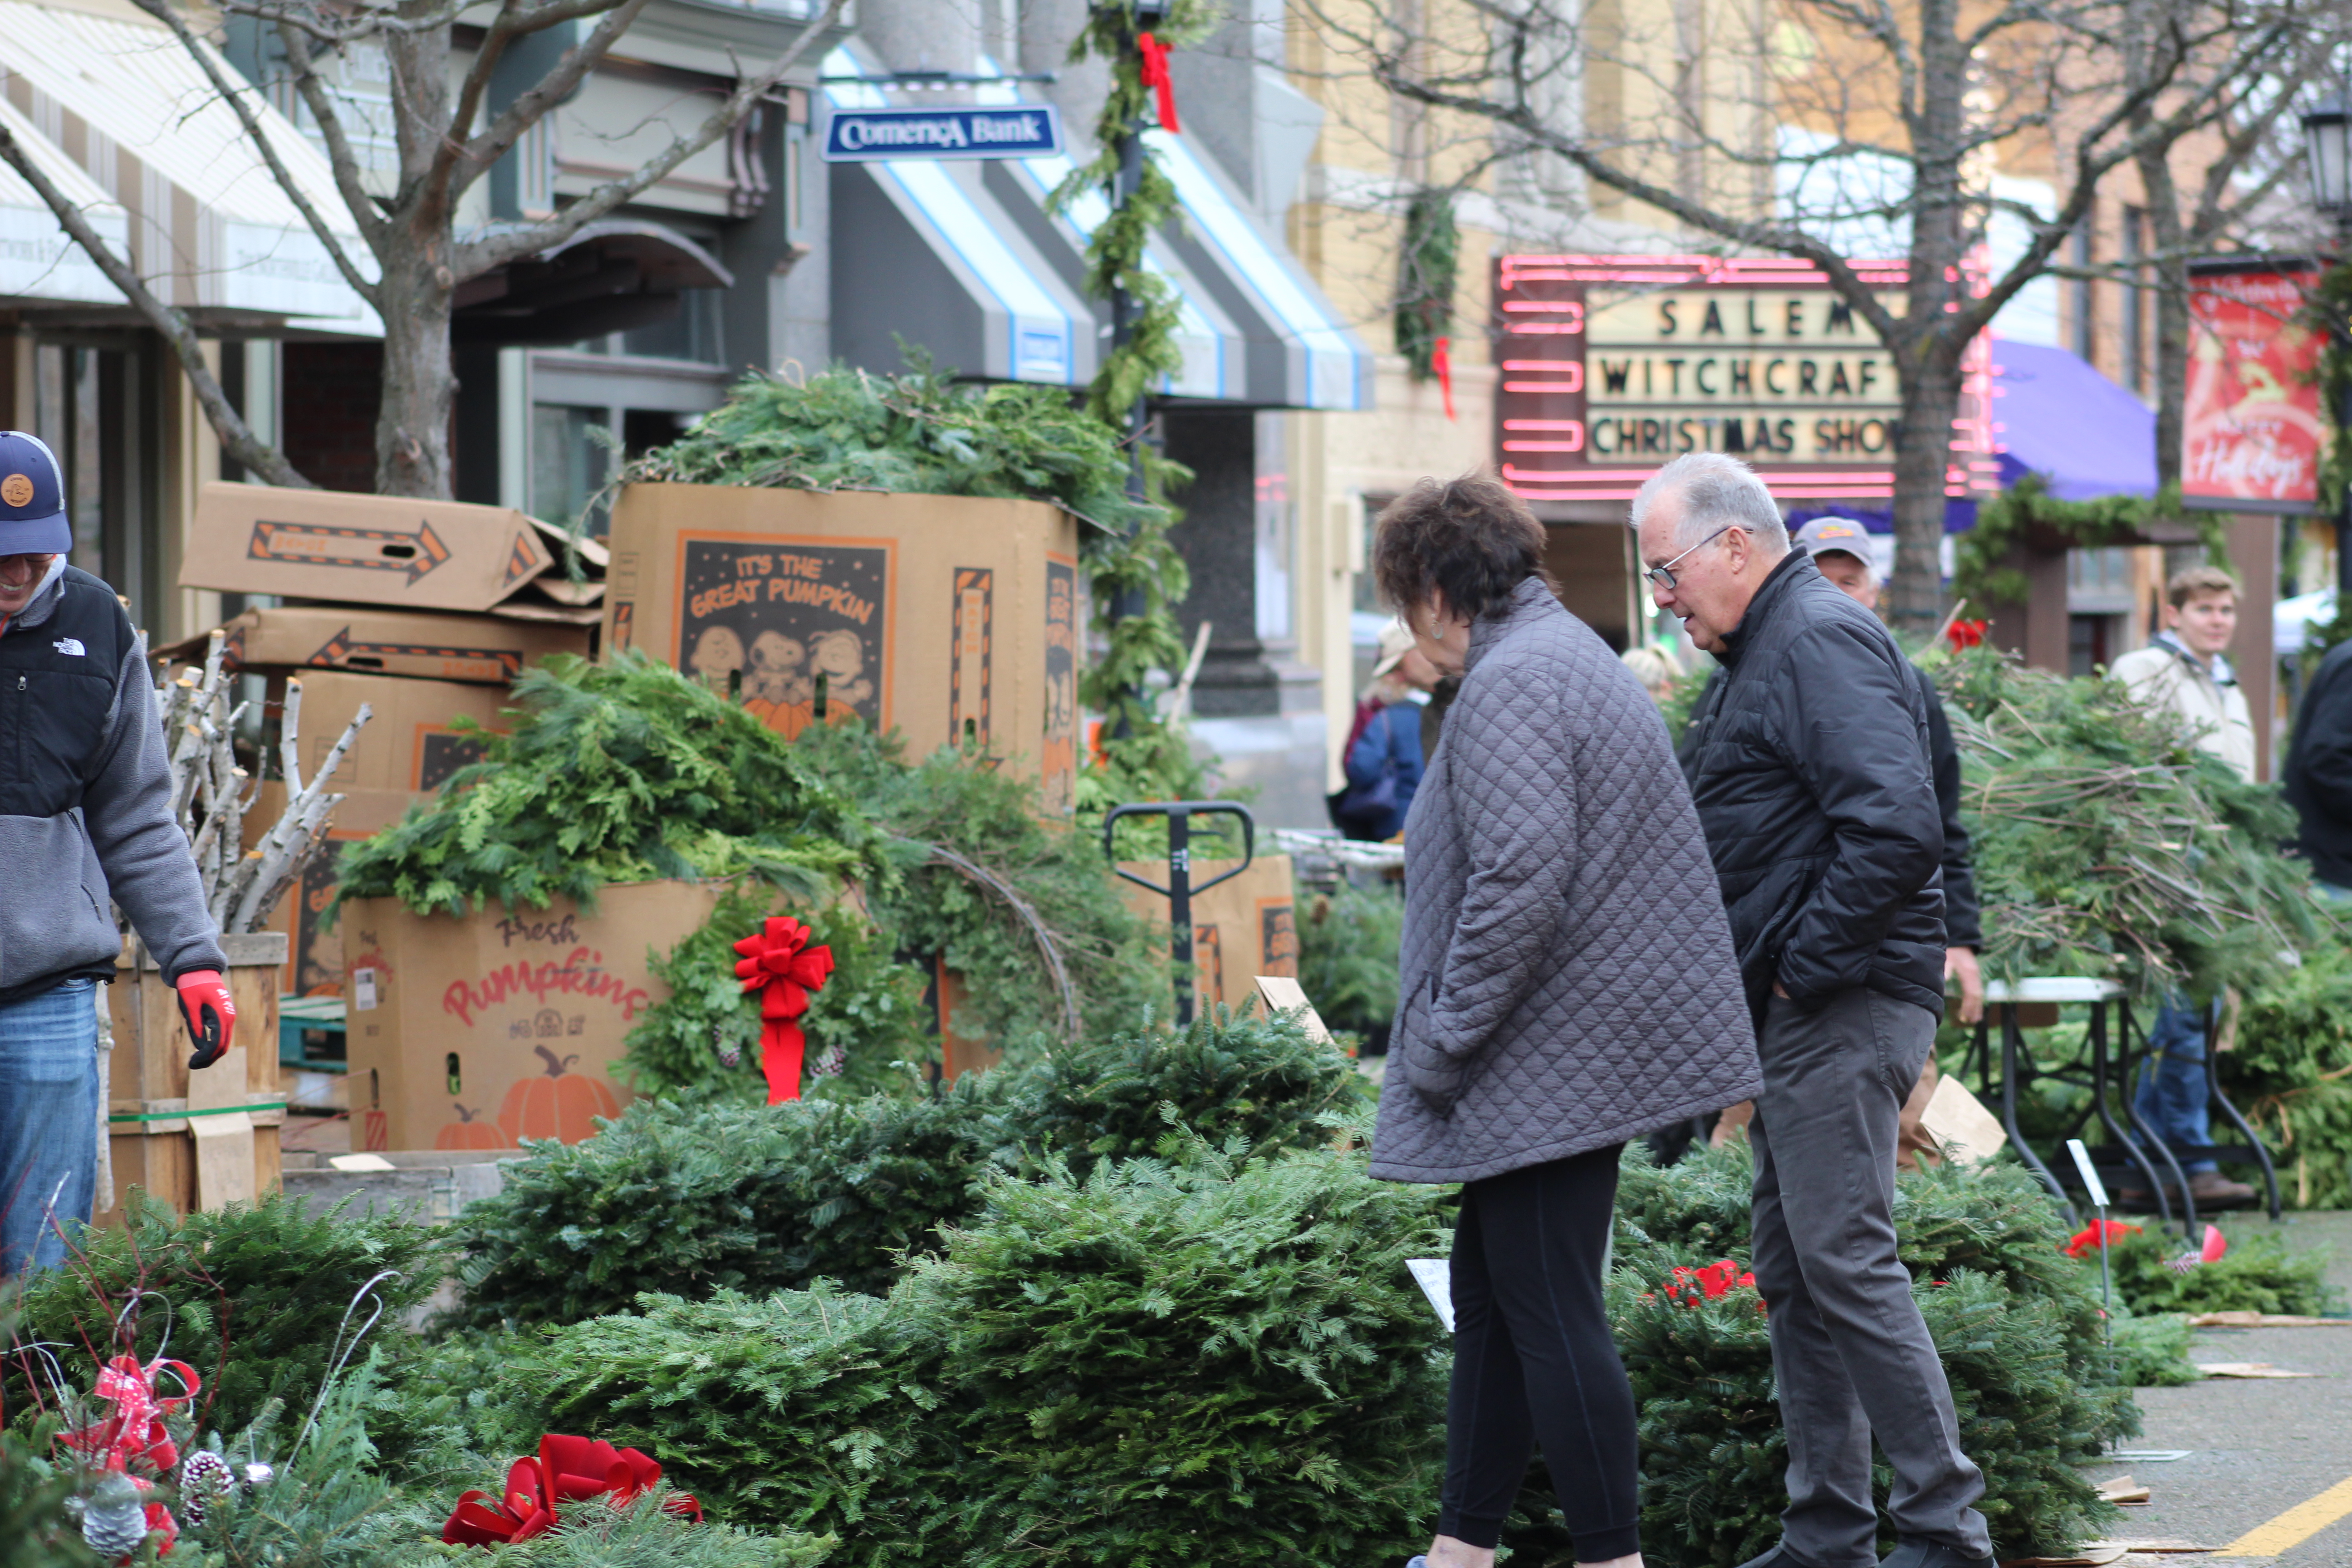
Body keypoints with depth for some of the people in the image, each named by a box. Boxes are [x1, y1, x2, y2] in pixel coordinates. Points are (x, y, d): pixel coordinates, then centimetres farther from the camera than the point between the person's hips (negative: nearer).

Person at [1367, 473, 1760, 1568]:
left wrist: (1443, 1045, -16)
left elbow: (1519, 885, -24)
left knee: (1549, 1314, -6)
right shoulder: (1571, 657, 18)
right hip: (1587, 1054, 11)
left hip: (1551, 1058, -11)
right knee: (1490, 1300, 16)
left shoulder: (1509, 687, -16)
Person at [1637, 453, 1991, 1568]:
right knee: (1792, 1274, 11)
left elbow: (1899, 829, -26)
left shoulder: (1820, 642, -15)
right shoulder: (1764, 651, 19)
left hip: (1844, 1011, -11)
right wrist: (1772, 986, 15)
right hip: (1795, 1013, 11)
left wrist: (1806, 964, -19)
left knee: (1843, 1258, -11)